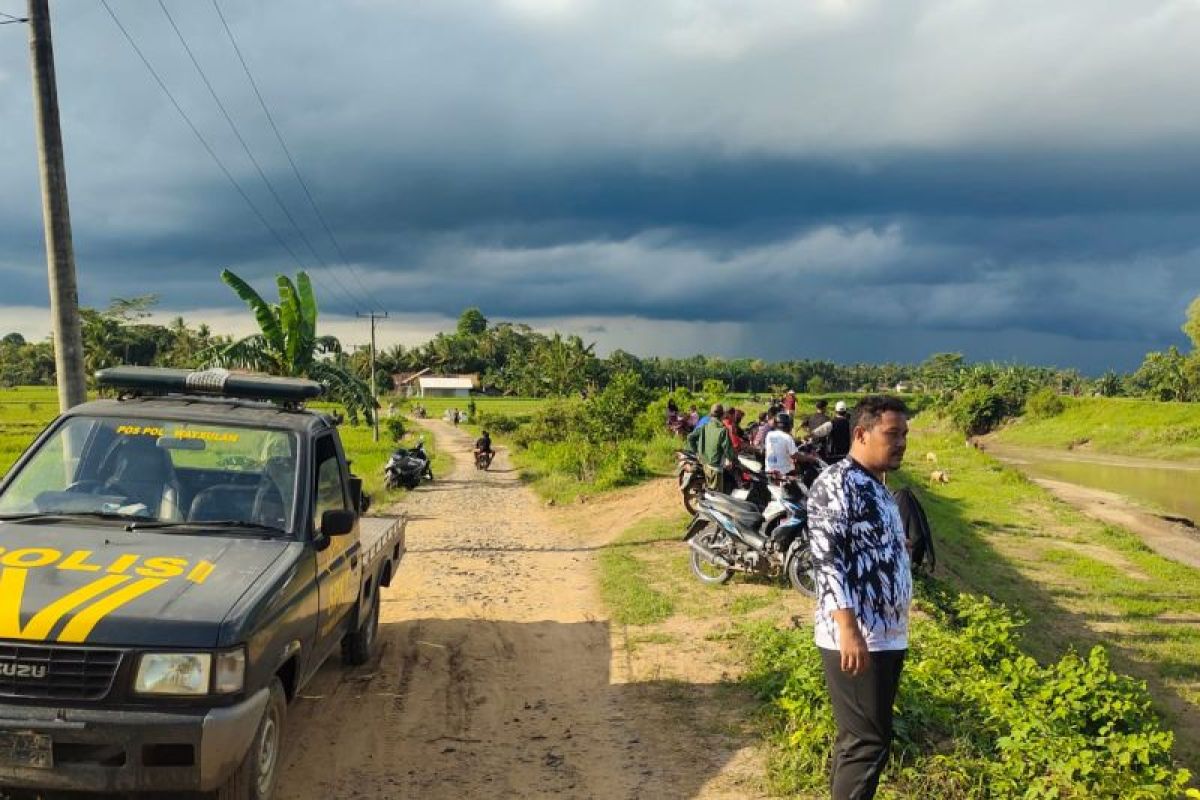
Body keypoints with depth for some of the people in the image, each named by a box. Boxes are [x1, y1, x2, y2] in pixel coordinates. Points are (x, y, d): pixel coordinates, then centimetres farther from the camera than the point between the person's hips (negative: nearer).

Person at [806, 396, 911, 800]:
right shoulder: (835, 484, -15)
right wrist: (849, 631, -27)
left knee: (860, 738, 16)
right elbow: (828, 561, -22)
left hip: (887, 636, 9)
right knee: (867, 741, -5)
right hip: (855, 639, -9)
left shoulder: (876, 487, 16)